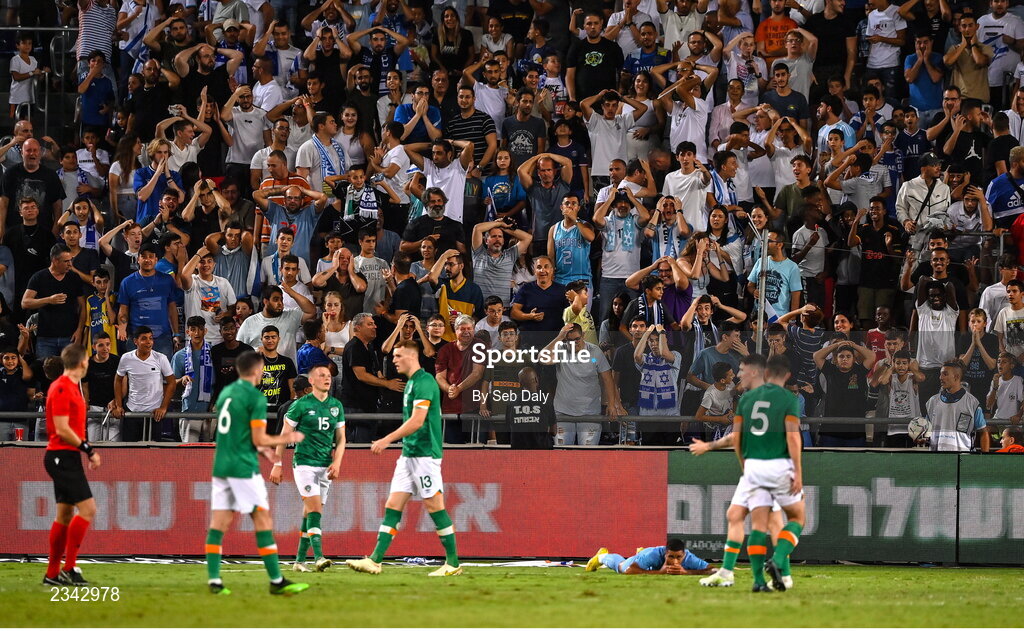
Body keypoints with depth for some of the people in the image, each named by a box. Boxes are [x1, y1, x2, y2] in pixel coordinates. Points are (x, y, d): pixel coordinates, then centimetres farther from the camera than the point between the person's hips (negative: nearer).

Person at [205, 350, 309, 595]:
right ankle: (276, 581, -2)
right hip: (244, 468, -7)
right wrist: (286, 439, 3)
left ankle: (214, 580, -2)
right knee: (263, 521, -2)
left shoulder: (225, 393, 14)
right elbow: (259, 439, -12)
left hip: (221, 465, 7)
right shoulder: (256, 398, -10)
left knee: (219, 522, 4)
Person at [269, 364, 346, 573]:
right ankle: (318, 557, -25)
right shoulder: (301, 405, -4)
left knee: (310, 513, 7)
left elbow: (341, 438, 14)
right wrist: (277, 464, -1)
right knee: (315, 507, -18)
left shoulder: (336, 406, 10)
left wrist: (337, 462, -2)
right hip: (304, 462, -5)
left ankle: (300, 560, 13)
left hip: (325, 466, 5)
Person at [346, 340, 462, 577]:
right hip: (408, 455, 10)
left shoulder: (424, 382, -14)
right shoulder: (410, 383, 17)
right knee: (393, 505, 3)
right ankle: (375, 560, -1)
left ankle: (453, 563, 2)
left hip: (425, 454, -10)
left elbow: (417, 421, -21)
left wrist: (388, 440, -19)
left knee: (435, 506, -5)